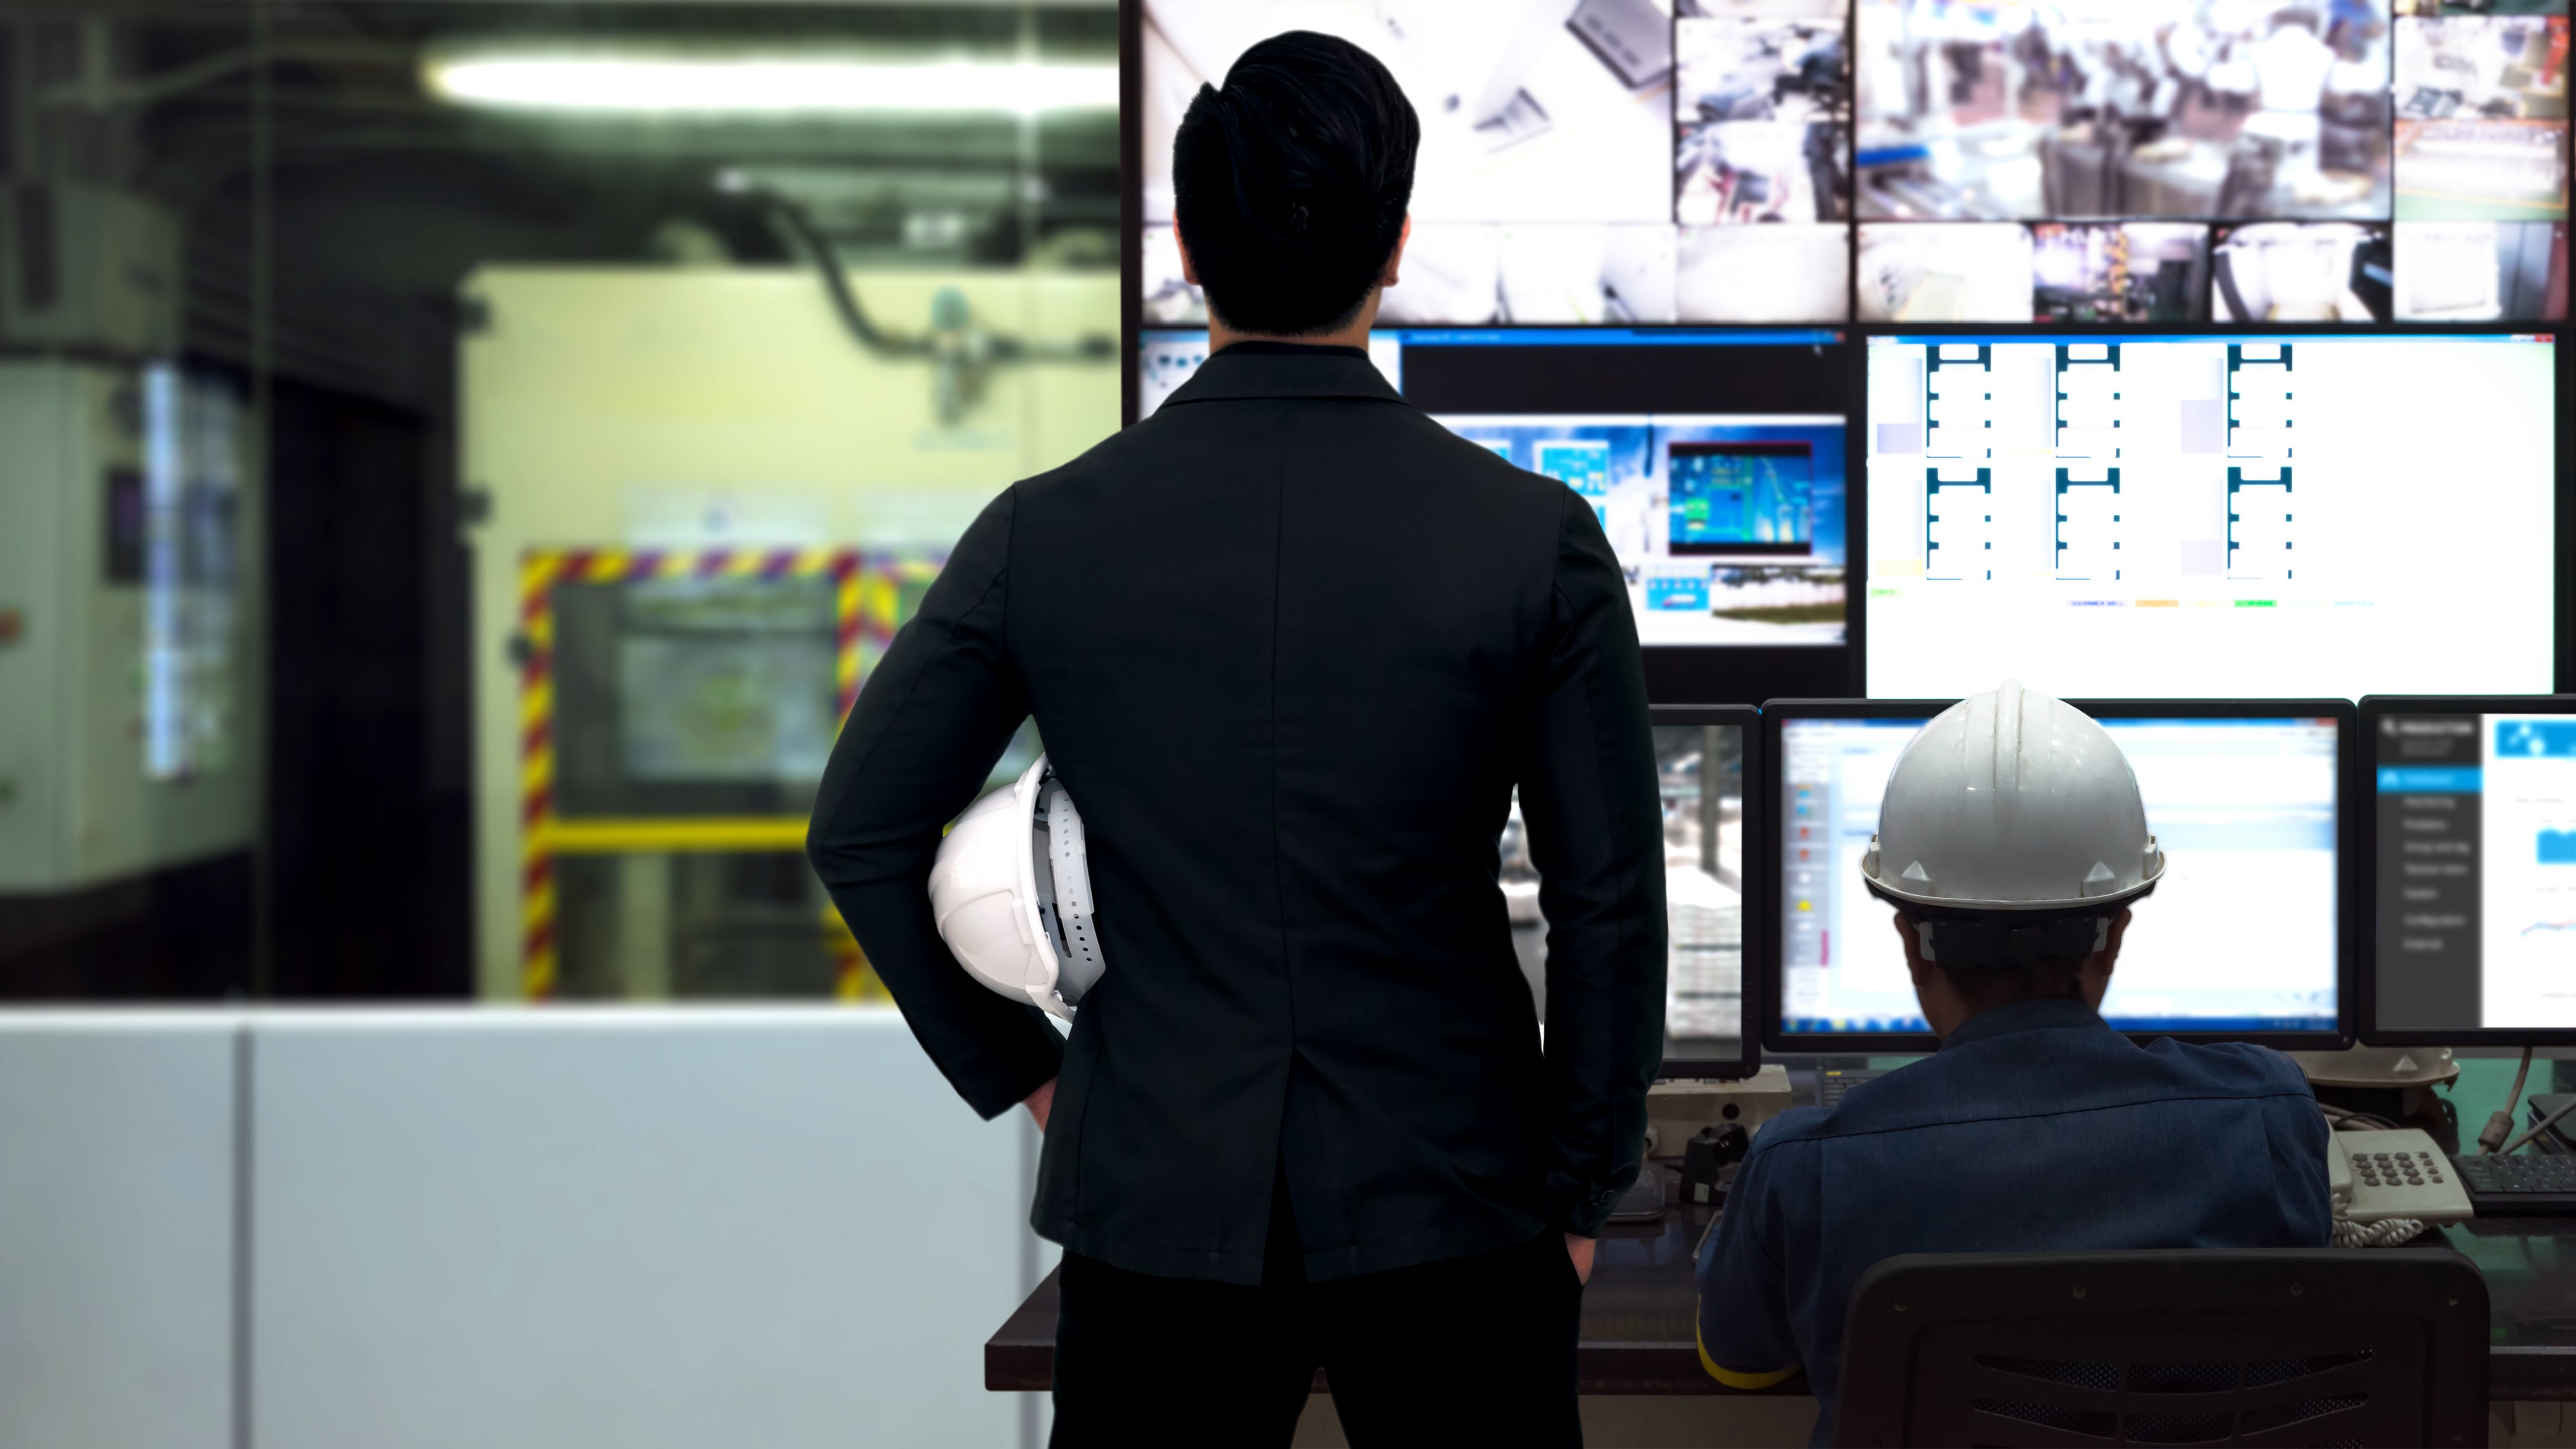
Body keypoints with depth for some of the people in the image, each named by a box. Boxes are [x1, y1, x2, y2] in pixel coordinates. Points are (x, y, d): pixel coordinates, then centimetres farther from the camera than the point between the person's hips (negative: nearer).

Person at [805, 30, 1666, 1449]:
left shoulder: (1046, 534, -6)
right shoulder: (1535, 538, -9)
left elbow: (860, 833, 2)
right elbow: (1610, 897, -5)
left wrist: (1016, 1068, 13)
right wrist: (1581, 1186, 7)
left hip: (1157, 1198, 1)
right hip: (1447, 1198, -1)